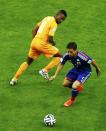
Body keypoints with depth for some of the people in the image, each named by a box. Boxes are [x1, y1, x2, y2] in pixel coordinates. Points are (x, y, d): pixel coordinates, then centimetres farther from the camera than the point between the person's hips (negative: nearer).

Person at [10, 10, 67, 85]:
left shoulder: (47, 18, 17)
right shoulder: (54, 24, -9)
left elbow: (34, 30, 21)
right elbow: (50, 38, -17)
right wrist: (53, 43, 3)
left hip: (34, 42, 8)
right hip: (42, 43, -8)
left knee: (28, 62, 21)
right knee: (60, 56, 3)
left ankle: (15, 79, 16)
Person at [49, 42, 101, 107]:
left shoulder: (82, 57, -38)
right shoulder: (67, 55, -23)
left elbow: (93, 62, -19)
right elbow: (61, 64, -4)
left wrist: (97, 69, 0)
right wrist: (55, 75, -7)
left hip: (85, 71, -6)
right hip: (76, 69, 6)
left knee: (74, 86, -23)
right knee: (65, 84, 7)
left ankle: (72, 99, 9)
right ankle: (78, 87, 38)